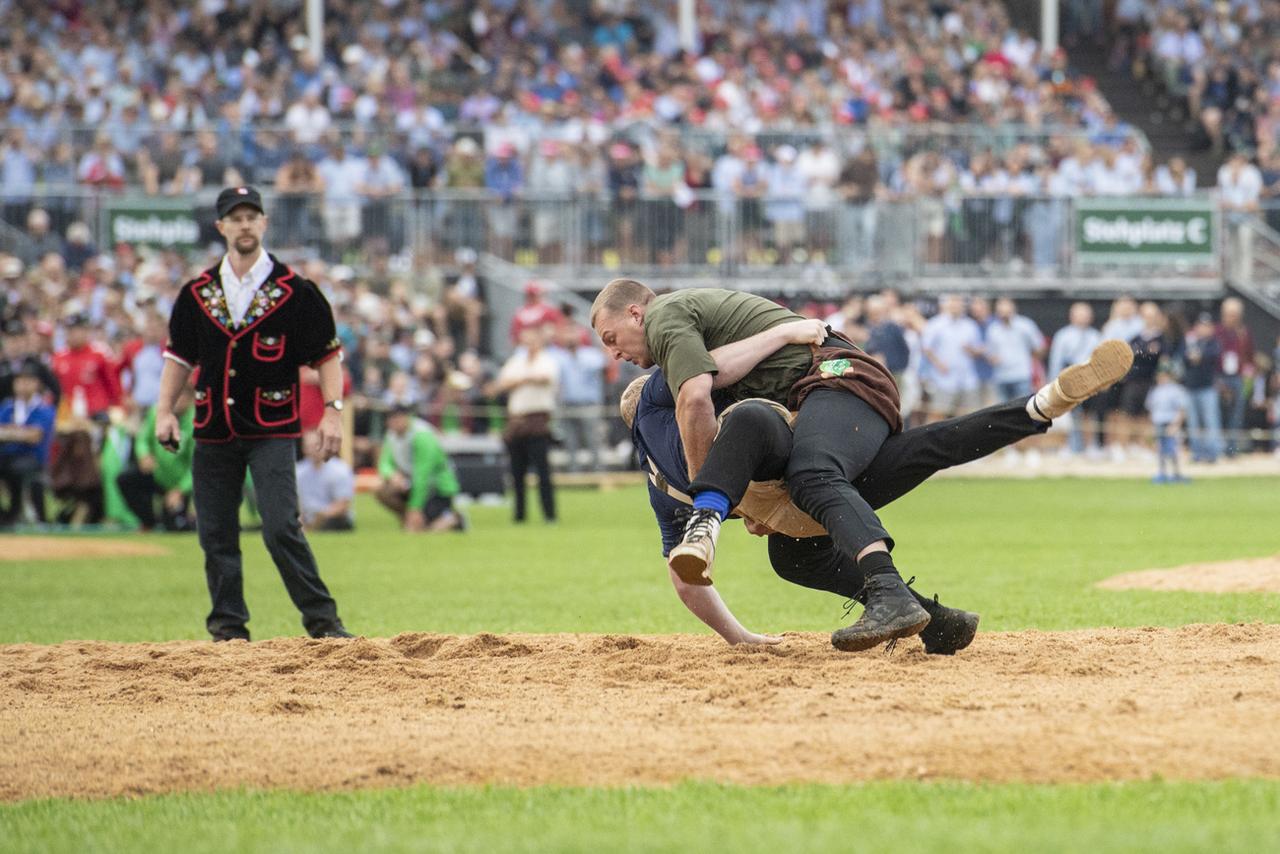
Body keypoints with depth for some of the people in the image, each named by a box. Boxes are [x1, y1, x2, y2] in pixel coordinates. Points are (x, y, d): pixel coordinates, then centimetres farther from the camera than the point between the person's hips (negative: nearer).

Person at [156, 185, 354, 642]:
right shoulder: (198, 293, 9)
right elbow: (180, 355, 16)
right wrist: (166, 411, 5)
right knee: (216, 535, 4)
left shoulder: (294, 291, -1)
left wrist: (333, 410, -11)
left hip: (272, 432, -4)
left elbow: (327, 354, 0)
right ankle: (228, 626, 13)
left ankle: (322, 620, -8)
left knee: (281, 528, -14)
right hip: (213, 433, 4)